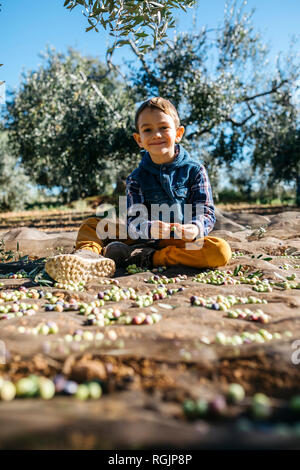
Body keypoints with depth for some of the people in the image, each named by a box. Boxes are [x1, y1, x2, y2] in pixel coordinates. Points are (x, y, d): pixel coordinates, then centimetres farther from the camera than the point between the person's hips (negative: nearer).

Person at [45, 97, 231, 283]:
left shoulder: (194, 170, 0)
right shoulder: (136, 178, 3)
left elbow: (206, 212, -5)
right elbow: (134, 222, -8)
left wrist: (195, 229, -29)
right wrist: (149, 229, -33)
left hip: (182, 240, -1)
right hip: (145, 238, 2)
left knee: (221, 251, -31)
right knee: (91, 225, -3)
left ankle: (145, 258, -30)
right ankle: (88, 256, -36)